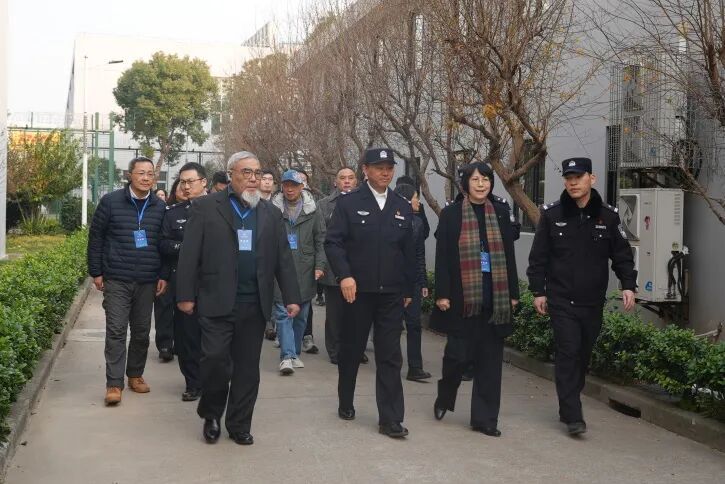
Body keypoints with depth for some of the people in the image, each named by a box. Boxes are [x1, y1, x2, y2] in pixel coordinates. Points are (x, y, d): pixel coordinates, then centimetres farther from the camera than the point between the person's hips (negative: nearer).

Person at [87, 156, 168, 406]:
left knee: (142, 331, 9)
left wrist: (164, 275, 6)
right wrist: (96, 272, -1)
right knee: (116, 330, -5)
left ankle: (135, 374, 24)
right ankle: (114, 383, -3)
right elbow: (96, 237, 1)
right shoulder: (110, 201, -3)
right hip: (117, 280, -3)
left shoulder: (159, 207, 5)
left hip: (147, 281, 3)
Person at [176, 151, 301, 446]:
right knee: (215, 358, -8)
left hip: (255, 305, 3)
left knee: (247, 368, 7)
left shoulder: (271, 214, 13)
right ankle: (211, 415, 17)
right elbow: (189, 255, -2)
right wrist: (186, 295, -7)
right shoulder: (206, 207, 1)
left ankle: (239, 425, 20)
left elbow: (283, 259, 10)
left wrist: (291, 297, 3)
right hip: (216, 302, -3)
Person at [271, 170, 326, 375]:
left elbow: (320, 241, 6)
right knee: (283, 313, -8)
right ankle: (287, 356, -9)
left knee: (301, 316, 10)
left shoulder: (312, 211, 5)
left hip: (305, 272, 2)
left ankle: (295, 354, 22)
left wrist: (320, 265, -4)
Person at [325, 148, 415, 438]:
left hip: (392, 294, 2)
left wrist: (409, 289, 12)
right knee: (351, 350, 13)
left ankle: (390, 419, 4)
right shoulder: (349, 203, -1)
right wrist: (344, 275, -19)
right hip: (358, 291, -2)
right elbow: (333, 242, -7)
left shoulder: (403, 207, 9)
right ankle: (346, 403, 33)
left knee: (390, 357, 1)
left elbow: (409, 251, 12)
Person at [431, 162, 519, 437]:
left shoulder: (500, 213, 8)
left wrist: (513, 294, 6)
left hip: (495, 297, 3)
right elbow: (442, 257, -2)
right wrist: (442, 294, -8)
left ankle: (484, 418, 14)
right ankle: (444, 397, 29)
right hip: (462, 297, -3)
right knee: (459, 353, 0)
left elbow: (509, 255, 9)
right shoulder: (451, 214, 0)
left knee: (490, 358, 5)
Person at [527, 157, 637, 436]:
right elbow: (538, 256, 2)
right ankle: (573, 416, -7)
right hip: (561, 300, -2)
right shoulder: (552, 215, -1)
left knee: (583, 355, 10)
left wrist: (628, 285, -8)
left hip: (593, 302, 3)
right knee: (568, 353, -9)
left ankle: (568, 408, 25)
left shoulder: (608, 216, 3)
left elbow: (622, 254, 6)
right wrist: (538, 291, -2)